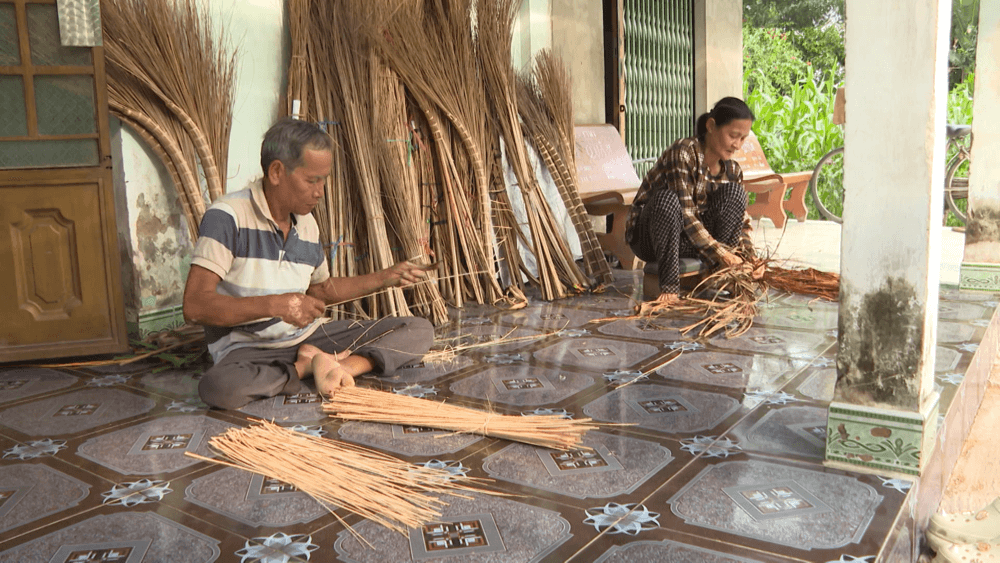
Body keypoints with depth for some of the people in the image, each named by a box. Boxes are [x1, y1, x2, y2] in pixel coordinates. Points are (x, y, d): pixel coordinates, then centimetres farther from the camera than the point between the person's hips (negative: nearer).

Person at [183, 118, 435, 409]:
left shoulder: (307, 224, 8)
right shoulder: (228, 216, -14)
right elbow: (195, 306, -21)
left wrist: (384, 278, 13)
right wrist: (273, 305, -30)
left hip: (308, 336, 6)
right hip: (248, 348, -5)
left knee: (419, 330, -5)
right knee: (218, 387, -41)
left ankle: (342, 366, -27)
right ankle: (313, 366, -18)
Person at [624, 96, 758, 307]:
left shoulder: (731, 170, 0)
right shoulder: (683, 153, -22)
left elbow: (742, 220, 1)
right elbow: (685, 214, -28)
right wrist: (719, 253, -31)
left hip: (695, 238, 6)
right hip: (649, 238, -6)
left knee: (734, 192, -14)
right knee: (667, 198, -38)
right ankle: (669, 286, -30)